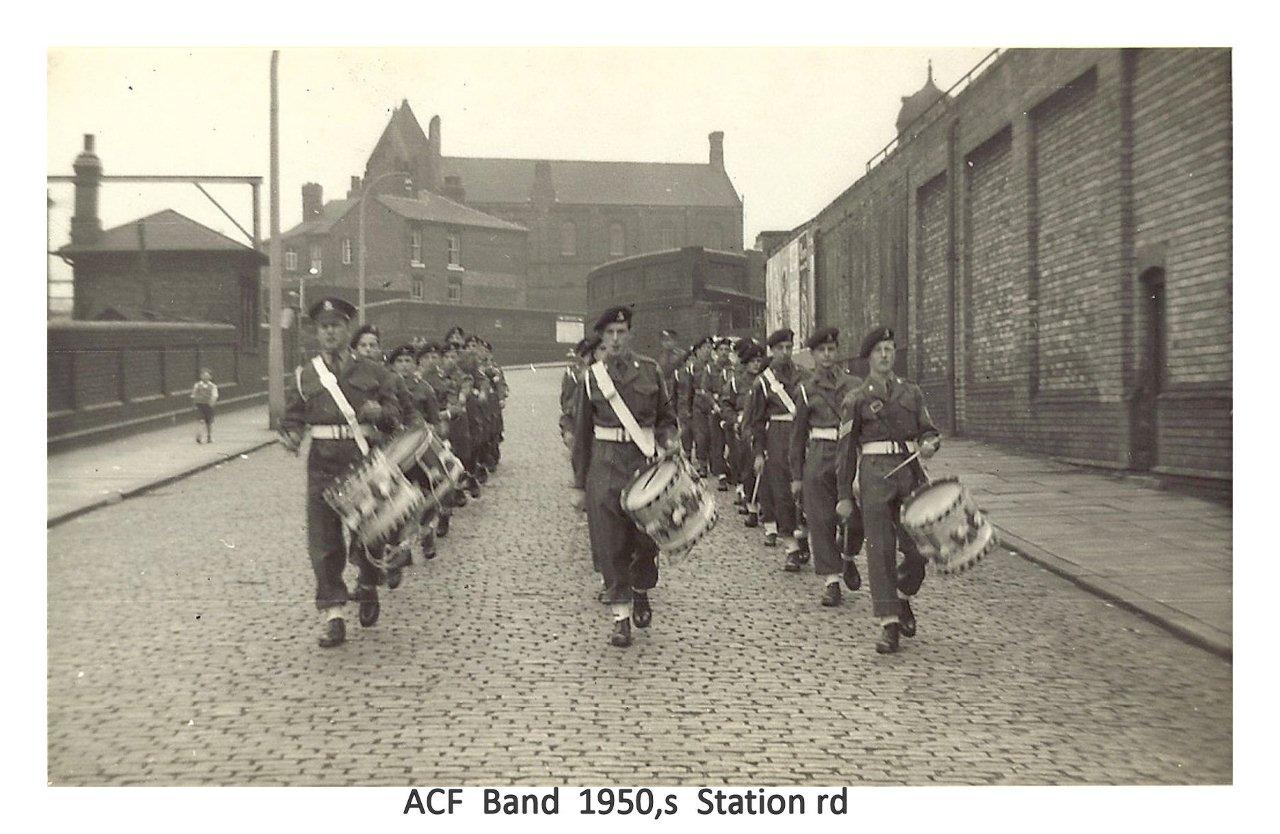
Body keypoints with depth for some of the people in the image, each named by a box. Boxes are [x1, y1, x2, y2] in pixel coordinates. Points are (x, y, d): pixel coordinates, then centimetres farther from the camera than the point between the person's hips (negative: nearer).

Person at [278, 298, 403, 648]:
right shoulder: (303, 376, 8)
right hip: (324, 465, 0)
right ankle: (332, 613, 3)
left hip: (365, 461, 0)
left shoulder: (372, 373, 7)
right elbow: (292, 419, 10)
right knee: (323, 539, -3)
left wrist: (379, 412, -15)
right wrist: (291, 436, -12)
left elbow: (395, 417, 8)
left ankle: (369, 587, 35)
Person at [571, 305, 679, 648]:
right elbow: (581, 434, 8)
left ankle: (641, 592, 32)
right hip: (605, 465, 0)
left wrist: (669, 440, -7)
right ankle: (621, 616, 8)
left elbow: (666, 416, 15)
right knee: (611, 545, -1)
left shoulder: (650, 370, 6)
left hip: (645, 459, 1)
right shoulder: (591, 377, 5)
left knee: (648, 538, 3)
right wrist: (579, 484, 7)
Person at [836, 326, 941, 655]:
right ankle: (889, 625, -3)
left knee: (917, 547, 2)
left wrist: (929, 444, -10)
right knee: (880, 549, -6)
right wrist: (844, 496, 1)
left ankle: (902, 598, 30)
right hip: (875, 476, -3)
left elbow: (928, 430, 15)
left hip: (911, 471, 3)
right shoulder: (856, 399, 4)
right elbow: (846, 449, 4)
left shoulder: (911, 391, 14)